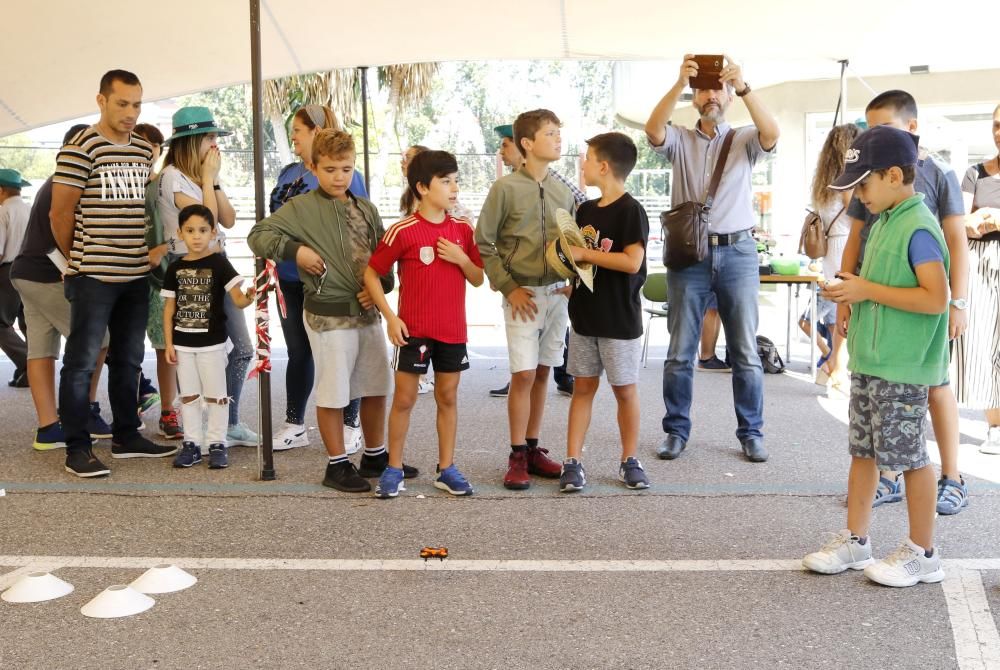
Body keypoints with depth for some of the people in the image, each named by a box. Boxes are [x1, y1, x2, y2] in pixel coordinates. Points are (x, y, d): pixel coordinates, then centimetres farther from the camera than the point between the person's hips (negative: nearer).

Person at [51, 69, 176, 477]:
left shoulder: (144, 151, 10)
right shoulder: (80, 149, -10)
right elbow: (60, 214, -7)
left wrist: (144, 254, 12)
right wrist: (78, 261, 3)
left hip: (137, 274, 7)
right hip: (93, 276, -7)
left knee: (129, 359, 14)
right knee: (82, 361, 0)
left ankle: (126, 436, 26)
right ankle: (77, 449, 7)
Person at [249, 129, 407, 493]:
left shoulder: (366, 209, 11)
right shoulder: (300, 208, -5)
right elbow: (257, 235, -7)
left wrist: (379, 288, -3)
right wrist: (295, 250, -18)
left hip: (368, 313, 6)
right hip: (329, 315, -6)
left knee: (376, 387, 14)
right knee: (332, 392, 2)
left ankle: (375, 456, 30)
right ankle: (337, 465, 16)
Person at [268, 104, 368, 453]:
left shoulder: (346, 175, -9)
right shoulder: (289, 173, 10)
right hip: (291, 280, 6)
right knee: (298, 352, 14)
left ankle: (350, 426, 16)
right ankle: (294, 425, 24)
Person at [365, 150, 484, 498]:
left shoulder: (463, 230, 4)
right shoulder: (402, 231, -9)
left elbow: (478, 279, 9)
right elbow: (371, 275, -4)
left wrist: (461, 258, -11)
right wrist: (390, 318, -9)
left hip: (453, 330, 4)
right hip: (413, 330, -4)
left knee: (448, 397, 9)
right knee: (404, 398, 3)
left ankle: (447, 469, 19)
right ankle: (393, 469, 15)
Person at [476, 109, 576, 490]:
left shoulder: (563, 191, 7)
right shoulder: (506, 188, -7)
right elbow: (483, 244, -5)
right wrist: (508, 287, -8)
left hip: (558, 293, 4)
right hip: (523, 295, -4)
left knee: (542, 373, 9)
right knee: (523, 375, -5)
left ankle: (533, 448, 20)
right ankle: (517, 456, 5)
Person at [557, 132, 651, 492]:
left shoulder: (630, 210, -13)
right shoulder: (585, 210, 9)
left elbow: (633, 261, -22)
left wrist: (584, 254, -19)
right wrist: (568, 254, -3)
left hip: (620, 318, -6)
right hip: (585, 314, 6)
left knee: (625, 389, 6)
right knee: (583, 386, 7)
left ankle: (630, 460, 19)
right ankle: (572, 462, 10)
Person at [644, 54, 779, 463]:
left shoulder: (744, 140, 7)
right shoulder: (680, 141, 7)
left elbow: (772, 133, -15)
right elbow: (653, 129, -14)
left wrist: (743, 87, -27)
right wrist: (679, 83, -27)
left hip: (737, 253, 0)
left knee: (746, 352, 4)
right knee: (680, 352, 4)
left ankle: (751, 433, 15)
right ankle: (676, 432, 15)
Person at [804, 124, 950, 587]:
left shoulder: (918, 229, -17)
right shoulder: (884, 223, 11)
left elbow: (935, 297, -24)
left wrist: (867, 290, -20)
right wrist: (851, 290, 3)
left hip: (902, 368, -9)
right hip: (868, 360, 9)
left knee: (909, 456, 2)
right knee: (863, 450, 14)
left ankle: (922, 554, 16)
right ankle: (855, 540, 26)